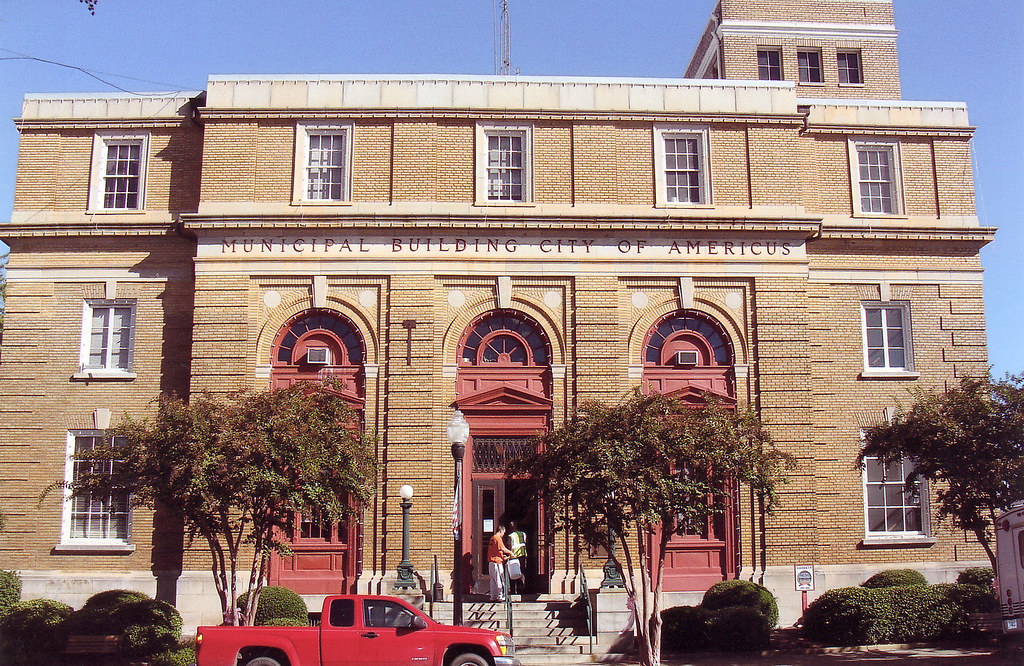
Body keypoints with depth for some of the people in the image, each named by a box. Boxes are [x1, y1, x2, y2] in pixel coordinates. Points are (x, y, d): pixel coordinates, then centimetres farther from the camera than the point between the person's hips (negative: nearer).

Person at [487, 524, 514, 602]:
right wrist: (510, 553, -2)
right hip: (497, 561, -9)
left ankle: (493, 597, 13)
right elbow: (503, 549, -16)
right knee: (499, 580, -4)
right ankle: (501, 597, -3)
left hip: (490, 561, 9)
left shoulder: (492, 538, 18)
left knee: (493, 580, 11)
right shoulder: (498, 538, -10)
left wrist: (502, 556, 21)